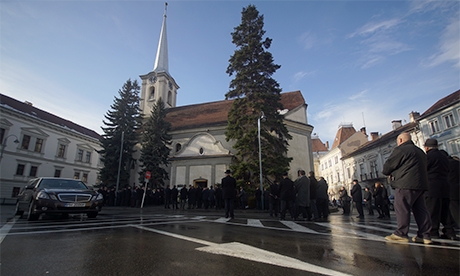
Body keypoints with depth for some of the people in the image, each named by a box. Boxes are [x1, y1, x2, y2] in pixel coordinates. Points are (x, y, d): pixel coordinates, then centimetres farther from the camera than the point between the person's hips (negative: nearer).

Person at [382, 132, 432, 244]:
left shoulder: (400, 149, -8)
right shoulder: (420, 151, 23)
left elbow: (388, 165, -9)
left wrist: (389, 173, 14)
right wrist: (394, 173, 18)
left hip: (406, 185, -9)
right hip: (421, 184, 9)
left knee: (401, 209, -5)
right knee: (420, 209, 11)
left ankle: (401, 234, -3)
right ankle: (424, 235, 13)